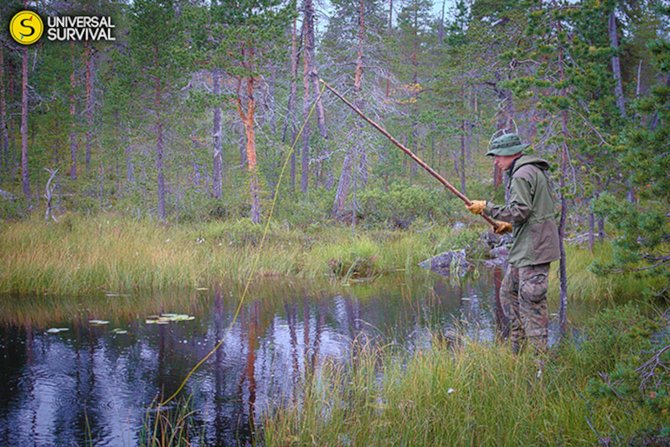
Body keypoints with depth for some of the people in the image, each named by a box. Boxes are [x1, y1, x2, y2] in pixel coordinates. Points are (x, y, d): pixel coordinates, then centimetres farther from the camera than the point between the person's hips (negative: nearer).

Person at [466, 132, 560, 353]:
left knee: (532, 302, -6)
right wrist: (510, 226, 17)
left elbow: (519, 211, -22)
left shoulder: (522, 175, -14)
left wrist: (486, 207, -14)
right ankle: (518, 349, 22)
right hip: (525, 248, 11)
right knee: (508, 292, 18)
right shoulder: (537, 171, 18)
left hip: (533, 250, -11)